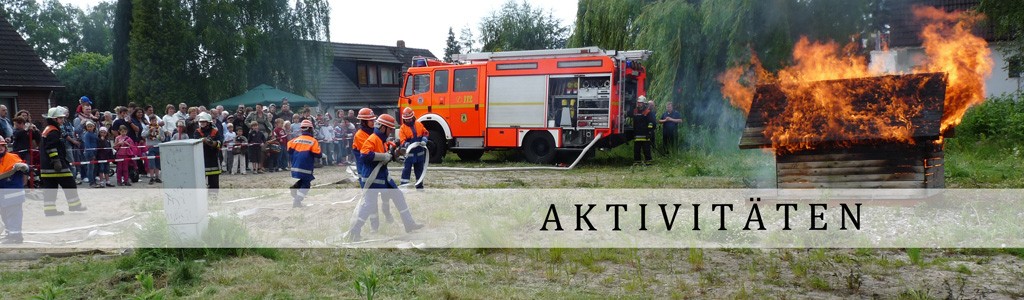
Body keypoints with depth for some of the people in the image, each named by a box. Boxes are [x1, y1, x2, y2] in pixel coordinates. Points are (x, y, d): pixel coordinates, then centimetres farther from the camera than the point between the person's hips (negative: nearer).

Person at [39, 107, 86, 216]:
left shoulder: (47, 130, 20)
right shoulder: (53, 131, -12)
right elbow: (52, 148, -22)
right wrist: (56, 161, -25)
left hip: (46, 166, 10)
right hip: (56, 165, -10)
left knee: (50, 188, 7)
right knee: (69, 184, 1)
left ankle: (49, 209, 6)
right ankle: (74, 205, 7)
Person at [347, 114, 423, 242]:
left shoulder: (382, 140, 13)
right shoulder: (372, 139, -18)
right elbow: (365, 155, -32)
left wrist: (393, 154, 8)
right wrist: (384, 156, -27)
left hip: (383, 176, 10)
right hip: (373, 178, -10)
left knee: (398, 196, 15)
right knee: (369, 204, -8)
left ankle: (409, 224, 25)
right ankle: (354, 231, 1)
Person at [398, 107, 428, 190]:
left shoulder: (419, 125, 3)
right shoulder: (403, 128, -7)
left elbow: (425, 133, 11)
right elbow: (402, 140, -13)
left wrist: (424, 140, -7)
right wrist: (407, 145, -32)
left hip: (419, 152, 4)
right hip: (409, 153, -4)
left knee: (419, 169, 14)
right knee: (407, 169, -6)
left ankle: (419, 186, 26)